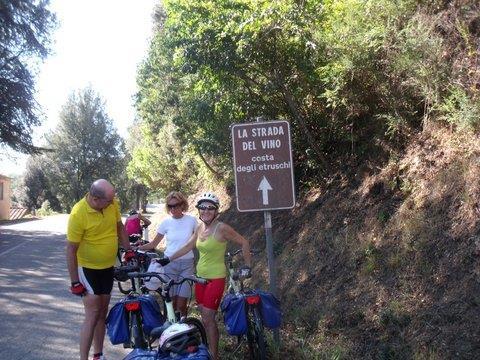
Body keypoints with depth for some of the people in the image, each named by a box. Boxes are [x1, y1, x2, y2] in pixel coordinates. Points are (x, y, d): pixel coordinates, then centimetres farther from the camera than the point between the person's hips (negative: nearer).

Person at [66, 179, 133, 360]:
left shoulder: (112, 203, -9)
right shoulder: (78, 214, -25)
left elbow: (119, 227, 10)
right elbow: (71, 249, -19)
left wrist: (129, 250, 8)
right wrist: (75, 282, -18)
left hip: (108, 266, 6)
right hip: (88, 268, -6)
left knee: (102, 313, 14)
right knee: (92, 315, -8)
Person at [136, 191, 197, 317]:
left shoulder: (191, 220, -2)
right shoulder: (166, 222, 1)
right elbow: (153, 244, 7)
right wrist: (136, 248, -5)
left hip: (187, 265, -1)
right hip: (169, 264, 1)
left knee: (181, 305, -4)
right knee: (171, 302, 2)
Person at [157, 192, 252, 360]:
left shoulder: (222, 228, -15)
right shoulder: (199, 228, 5)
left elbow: (244, 243, -9)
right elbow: (187, 247, 16)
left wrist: (247, 265, -8)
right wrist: (167, 259, 15)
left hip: (215, 278, -6)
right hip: (200, 276, 7)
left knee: (208, 319, -5)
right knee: (205, 317, 11)